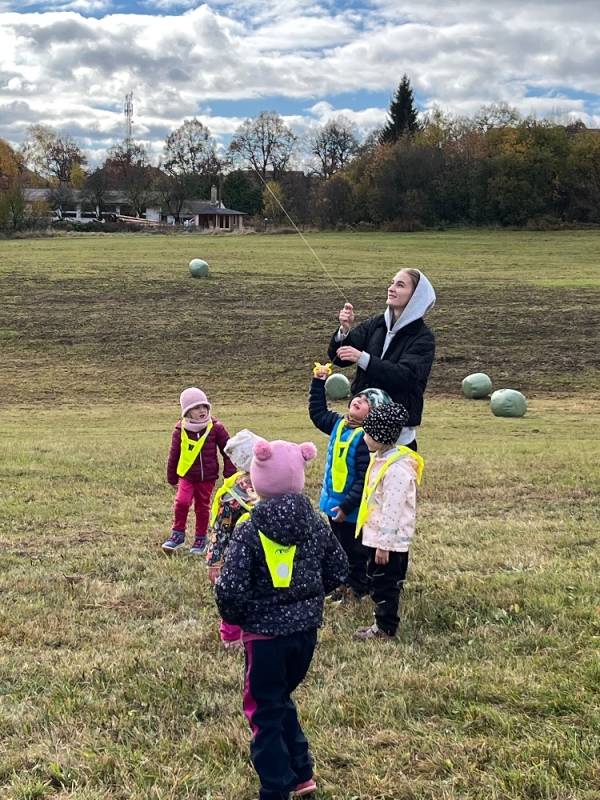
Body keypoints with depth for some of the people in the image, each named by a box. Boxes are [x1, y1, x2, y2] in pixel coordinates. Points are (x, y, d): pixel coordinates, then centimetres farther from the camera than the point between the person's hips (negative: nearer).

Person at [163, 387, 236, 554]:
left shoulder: (216, 428, -7)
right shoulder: (180, 430, -6)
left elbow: (227, 451, 1)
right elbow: (173, 455, 5)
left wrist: (230, 474, 1)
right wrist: (172, 478, 10)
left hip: (207, 477, 0)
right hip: (187, 476, 0)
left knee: (202, 508, 10)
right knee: (182, 503, -16)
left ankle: (200, 539, 26)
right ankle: (178, 535, 3)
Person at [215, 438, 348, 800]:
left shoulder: (251, 529, -18)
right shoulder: (316, 522, -4)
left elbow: (230, 588, -22)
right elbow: (339, 570, 6)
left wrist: (235, 618, -2)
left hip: (266, 633, -5)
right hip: (306, 629, 5)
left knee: (266, 711, 9)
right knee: (281, 699, 26)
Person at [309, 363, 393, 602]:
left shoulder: (366, 438, -25)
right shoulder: (339, 424, 0)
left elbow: (364, 479, -26)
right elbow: (317, 412, 18)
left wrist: (347, 505, -25)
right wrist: (318, 383, 9)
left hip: (352, 509, -8)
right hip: (333, 502, 8)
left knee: (355, 550, 9)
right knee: (339, 548, 21)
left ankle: (358, 588, 25)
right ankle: (344, 583, 36)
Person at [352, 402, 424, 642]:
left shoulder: (397, 469, -24)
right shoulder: (381, 459, 7)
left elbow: (392, 510, -24)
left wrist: (384, 544, -21)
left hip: (389, 540, -10)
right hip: (377, 535, 10)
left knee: (385, 584, 2)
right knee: (378, 582, 17)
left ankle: (385, 629, 14)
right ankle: (382, 623, 28)